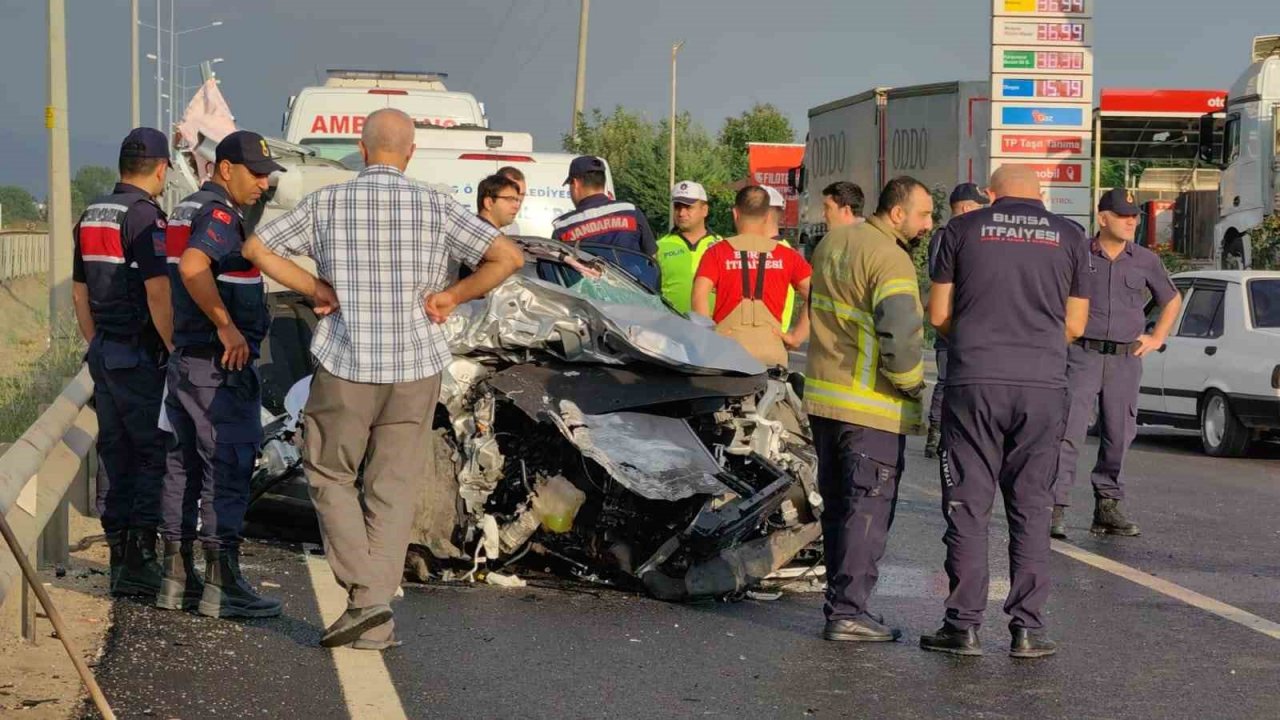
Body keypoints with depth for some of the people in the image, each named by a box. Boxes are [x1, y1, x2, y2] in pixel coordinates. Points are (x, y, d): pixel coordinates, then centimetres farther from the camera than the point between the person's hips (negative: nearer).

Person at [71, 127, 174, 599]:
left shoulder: (91, 216, 12)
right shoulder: (144, 216, -14)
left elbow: (79, 293, 18)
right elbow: (158, 294, -20)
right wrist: (175, 350, -12)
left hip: (103, 353, 8)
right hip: (140, 356, -8)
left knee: (116, 455, 12)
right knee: (156, 454, -3)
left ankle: (120, 559, 17)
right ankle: (140, 556, -5)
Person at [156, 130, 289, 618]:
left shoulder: (186, 211, 17)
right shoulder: (220, 214, -15)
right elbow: (192, 266, -31)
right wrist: (226, 325, -25)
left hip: (184, 359, 10)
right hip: (220, 364, -10)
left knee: (184, 467, 12)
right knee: (228, 469, -6)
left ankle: (177, 578, 17)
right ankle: (221, 585, -4)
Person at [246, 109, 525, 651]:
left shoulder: (327, 203, 0)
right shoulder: (435, 208, -2)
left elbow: (257, 248, 3)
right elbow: (508, 257, -8)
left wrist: (319, 290, 5)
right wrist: (452, 295, 2)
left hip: (344, 366, -1)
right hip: (414, 367, 1)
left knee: (329, 475, 15)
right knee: (393, 491, 8)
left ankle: (363, 596, -1)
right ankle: (374, 620, 6)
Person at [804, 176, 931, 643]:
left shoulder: (832, 242, 11)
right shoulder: (890, 260, -17)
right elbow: (900, 335, -27)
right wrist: (912, 383, -10)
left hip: (822, 396, 8)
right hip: (872, 408, -8)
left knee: (838, 507, 16)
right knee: (868, 511, -3)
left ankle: (841, 601, 22)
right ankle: (848, 612, -4)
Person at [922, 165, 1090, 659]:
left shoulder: (963, 229, 5)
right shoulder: (1069, 237, 8)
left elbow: (938, 314, 5)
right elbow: (1075, 326, 10)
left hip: (974, 382, -1)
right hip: (1043, 386, 1)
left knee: (968, 506, 4)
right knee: (1031, 508, 7)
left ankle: (964, 626, 4)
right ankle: (1027, 628, 6)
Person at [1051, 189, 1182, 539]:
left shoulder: (1146, 261, 8)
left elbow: (1172, 300, 23)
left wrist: (1157, 339, 13)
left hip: (1126, 360, 3)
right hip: (1082, 355, -3)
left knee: (1118, 437, 6)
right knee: (1069, 432, -12)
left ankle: (1107, 507, 17)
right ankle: (1055, 509, -15)